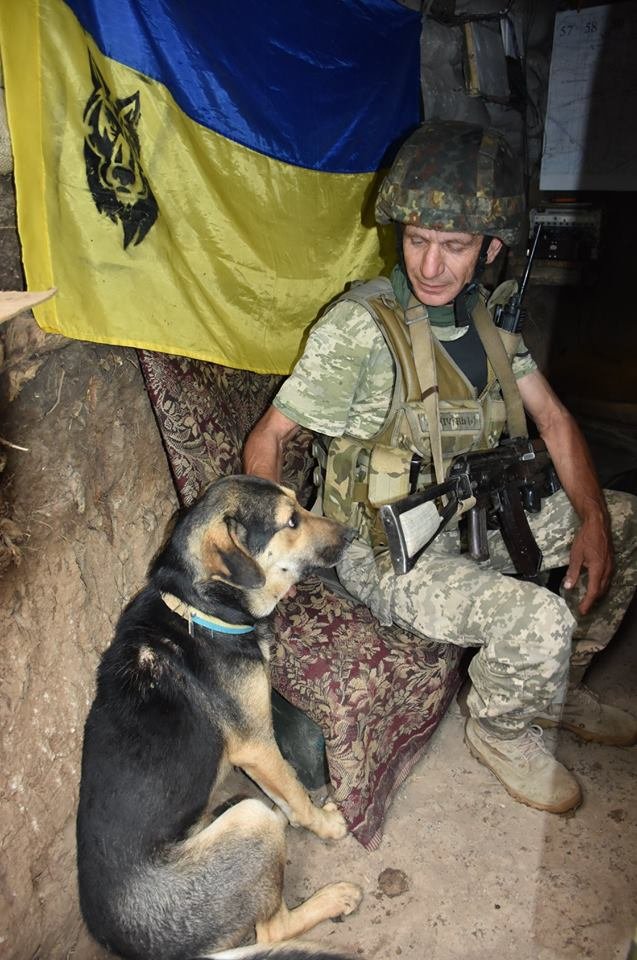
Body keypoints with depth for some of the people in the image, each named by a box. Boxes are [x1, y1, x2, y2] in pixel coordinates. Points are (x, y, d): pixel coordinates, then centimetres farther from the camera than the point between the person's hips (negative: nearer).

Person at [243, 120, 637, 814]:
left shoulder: (486, 313, 2)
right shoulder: (359, 328, -20)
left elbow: (552, 418, 6)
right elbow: (265, 443, -14)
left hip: (474, 516, 8)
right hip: (388, 554, -7)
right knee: (539, 619, -29)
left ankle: (557, 685, 25)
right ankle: (499, 731, 8)